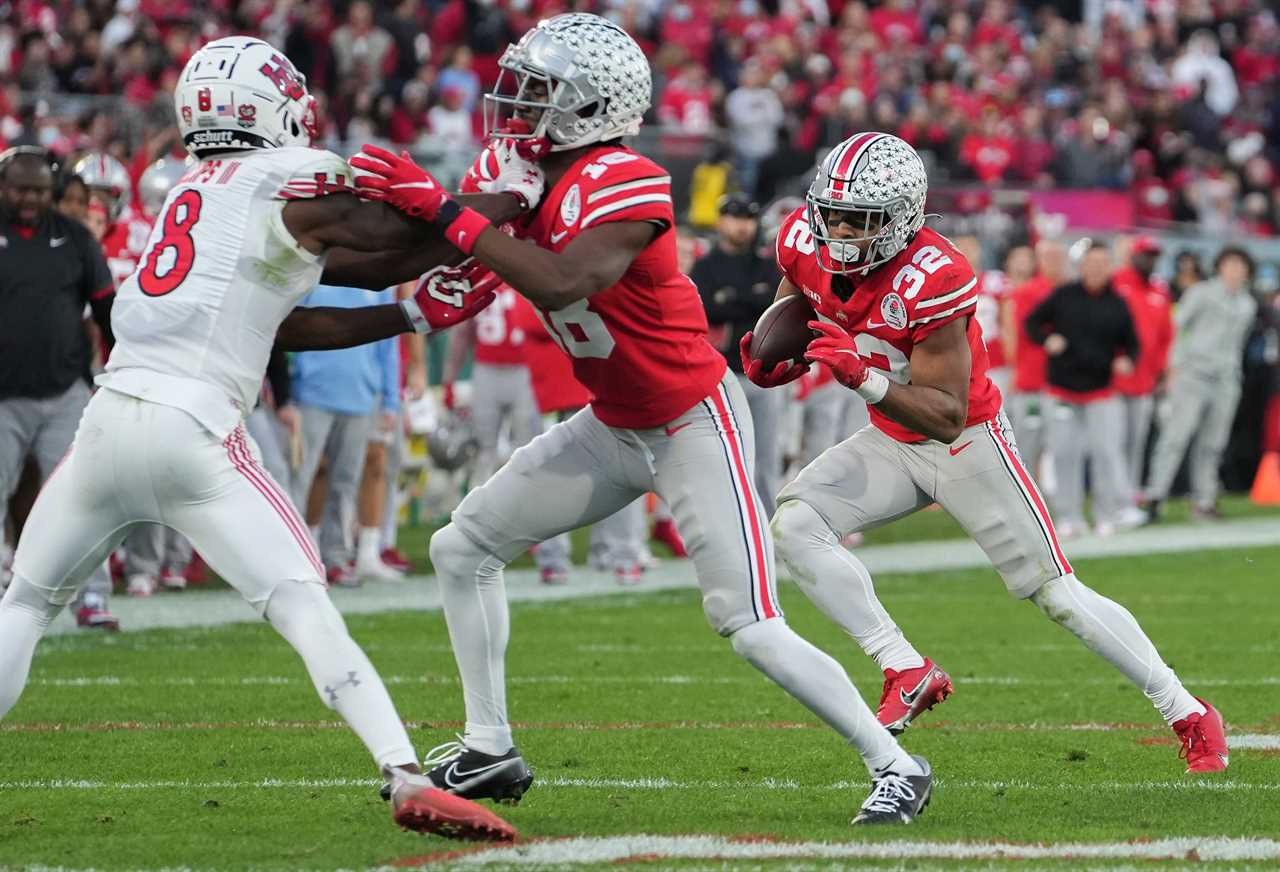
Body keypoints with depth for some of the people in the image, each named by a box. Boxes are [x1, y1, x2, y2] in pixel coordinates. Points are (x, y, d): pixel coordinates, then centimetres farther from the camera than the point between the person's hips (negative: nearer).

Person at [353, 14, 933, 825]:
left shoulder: (628, 186, -26)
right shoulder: (535, 174, 0)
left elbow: (563, 281, -40)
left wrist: (445, 209, -36)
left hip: (694, 425, -9)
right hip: (613, 426, 9)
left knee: (751, 627, -12)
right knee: (464, 548, 9)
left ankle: (896, 765, 1)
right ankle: (490, 750, 19)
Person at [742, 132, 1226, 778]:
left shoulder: (929, 280, -32)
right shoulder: (806, 242, -13)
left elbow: (947, 416, -30)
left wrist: (864, 378, -44)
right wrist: (772, 361, -13)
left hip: (966, 443, -6)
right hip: (890, 443, 6)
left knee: (1054, 592, -3)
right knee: (794, 524, -17)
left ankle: (1188, 716, 11)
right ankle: (907, 674, -11)